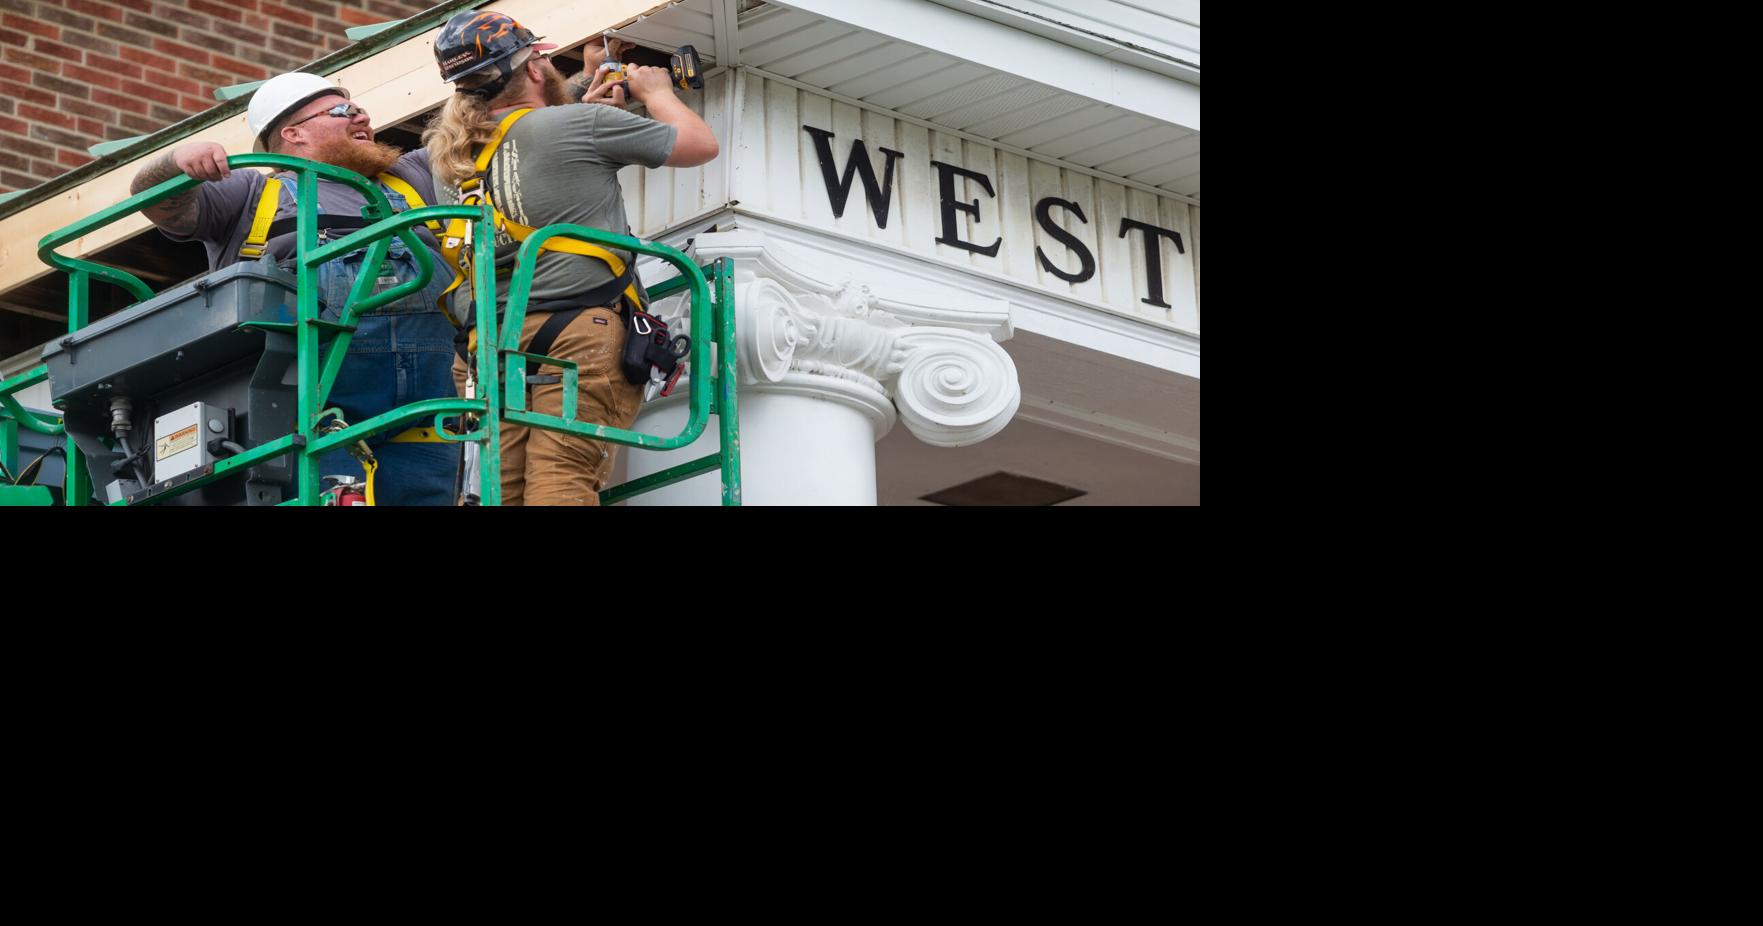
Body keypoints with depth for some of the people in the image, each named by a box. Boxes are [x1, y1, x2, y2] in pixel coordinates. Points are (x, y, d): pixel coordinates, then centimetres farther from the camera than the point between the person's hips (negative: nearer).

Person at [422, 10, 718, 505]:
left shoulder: (450, 157, 15)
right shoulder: (578, 126, -2)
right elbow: (701, 145, 9)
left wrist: (583, 94, 41)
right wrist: (655, 91, 28)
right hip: (578, 334, -5)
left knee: (501, 493, -1)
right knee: (562, 488, -15)